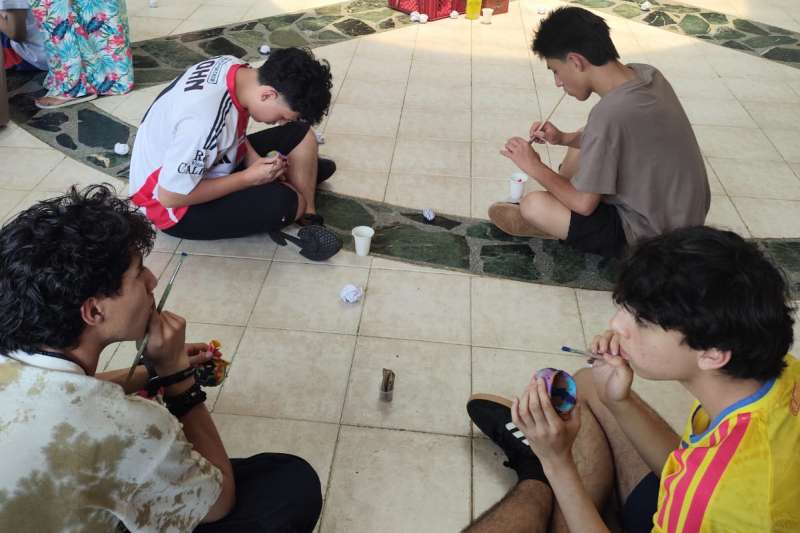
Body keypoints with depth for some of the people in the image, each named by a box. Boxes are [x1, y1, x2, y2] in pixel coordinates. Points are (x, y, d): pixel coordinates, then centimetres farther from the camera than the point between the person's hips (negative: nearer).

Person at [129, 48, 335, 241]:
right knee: (283, 202, -27)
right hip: (174, 206, -8)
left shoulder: (233, 67, -12)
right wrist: (249, 178, -23)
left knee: (300, 132, -1)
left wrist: (255, 161, -9)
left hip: (200, 164, 8)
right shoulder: (205, 119, -38)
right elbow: (170, 197, -29)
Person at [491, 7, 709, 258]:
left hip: (651, 238, -9)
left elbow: (585, 204, -20)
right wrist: (564, 138, 5)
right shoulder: (645, 74, -6)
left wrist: (534, 167, -7)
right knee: (584, 143, 21)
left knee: (534, 205, -16)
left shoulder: (609, 114, -30)